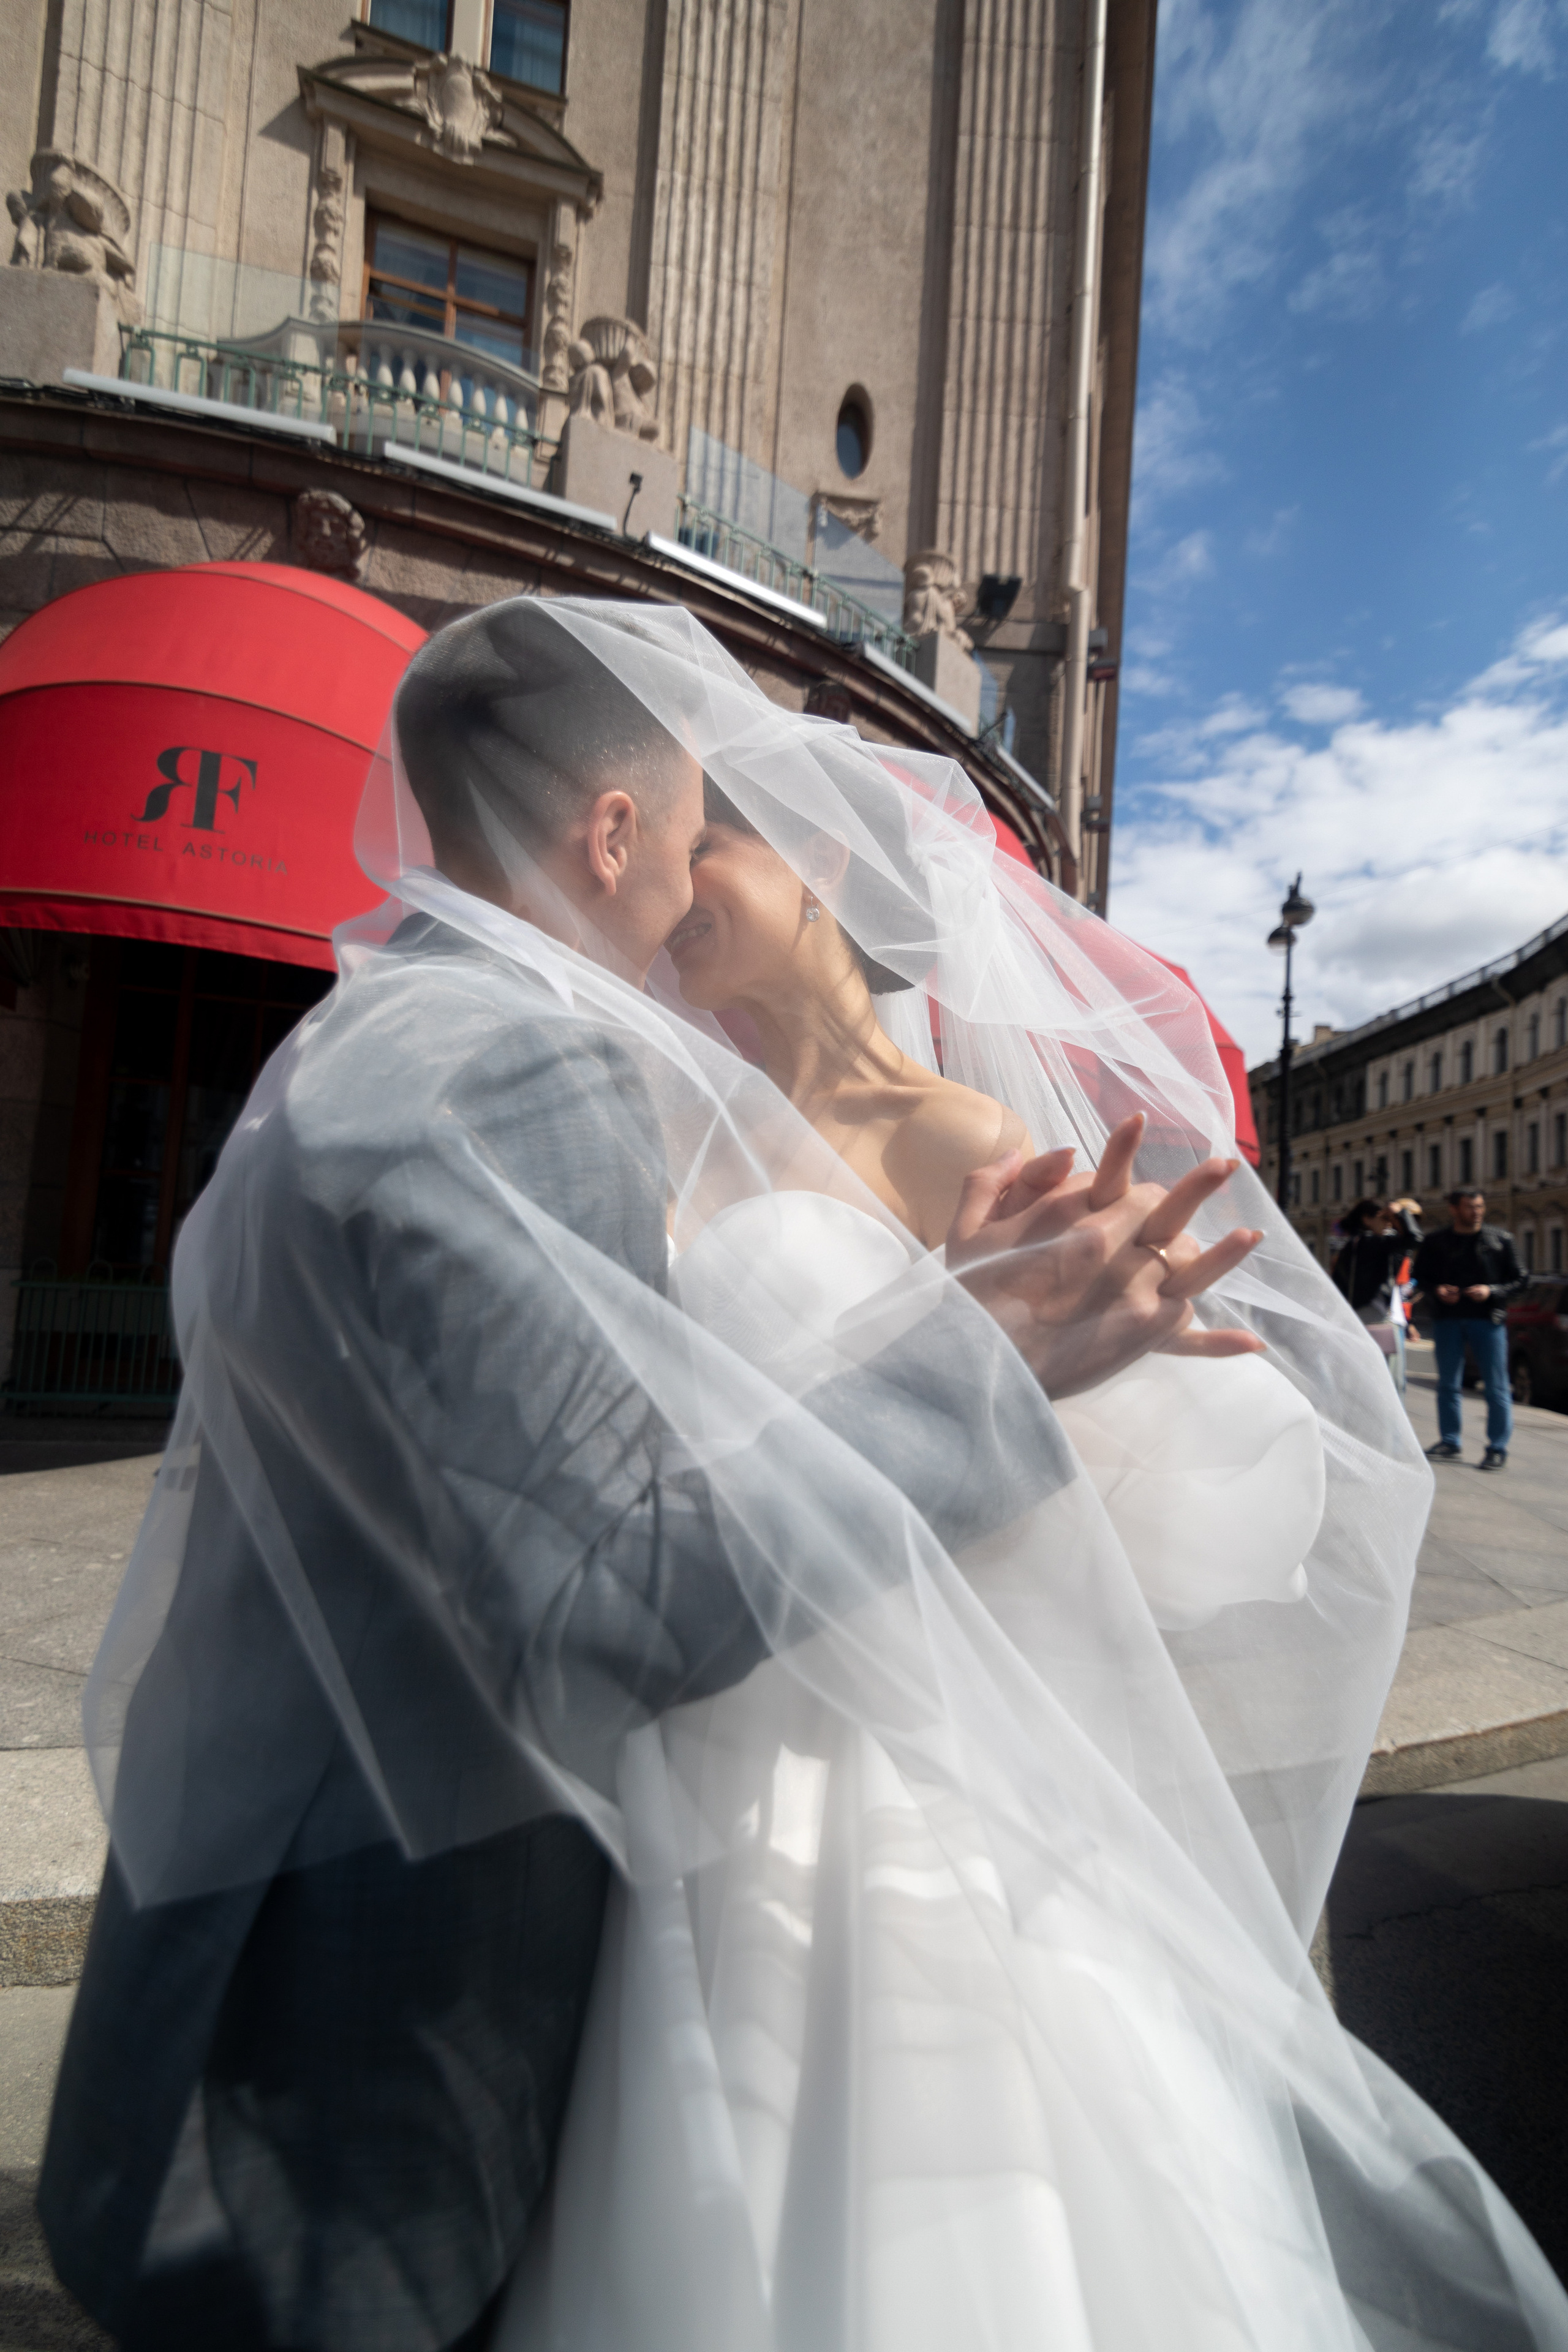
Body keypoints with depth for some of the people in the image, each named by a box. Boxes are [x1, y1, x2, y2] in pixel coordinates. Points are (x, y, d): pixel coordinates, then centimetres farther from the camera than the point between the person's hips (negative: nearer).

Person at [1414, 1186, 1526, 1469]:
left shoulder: (1501, 1240, 3)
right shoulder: (1435, 1242, 6)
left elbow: (1520, 1280, 3)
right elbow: (1421, 1279, 13)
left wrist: (1492, 1291, -14)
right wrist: (1437, 1291, -8)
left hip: (1488, 1319, -2)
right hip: (1447, 1319, 2)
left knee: (1497, 1387, -3)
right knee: (1448, 1384, 7)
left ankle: (1498, 1449, 4)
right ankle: (1450, 1443, 17)